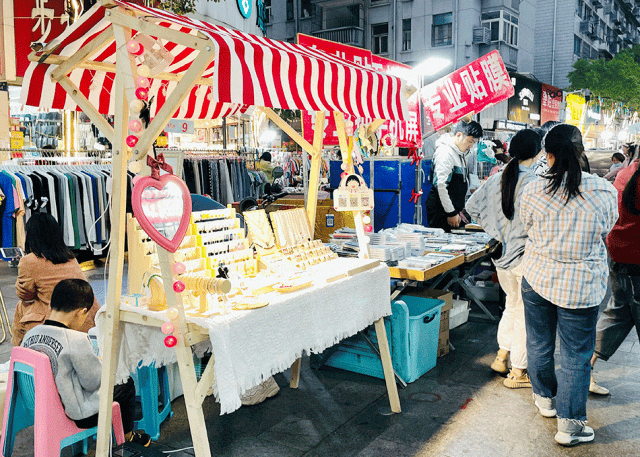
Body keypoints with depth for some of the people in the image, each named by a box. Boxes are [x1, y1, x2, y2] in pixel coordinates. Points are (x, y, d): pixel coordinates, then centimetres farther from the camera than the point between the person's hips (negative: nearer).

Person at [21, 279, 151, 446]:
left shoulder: (30, 334, -6)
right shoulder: (77, 340, -28)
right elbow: (93, 382, -18)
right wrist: (101, 364, 2)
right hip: (76, 415, -7)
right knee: (126, 384, 14)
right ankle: (127, 434, 38)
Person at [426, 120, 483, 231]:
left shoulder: (459, 153, 17)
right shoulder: (446, 153, -15)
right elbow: (441, 185, -22)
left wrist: (458, 211, 22)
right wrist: (451, 213, -20)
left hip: (451, 210, 10)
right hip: (441, 212, -10)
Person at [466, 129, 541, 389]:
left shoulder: (497, 179, 1)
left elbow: (472, 206, 8)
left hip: (501, 255, 7)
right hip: (526, 258, -7)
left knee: (512, 305, 25)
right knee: (525, 313, 8)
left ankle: (501, 356, 33)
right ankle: (517, 372, 18)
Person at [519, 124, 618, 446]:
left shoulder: (534, 191, -13)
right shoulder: (604, 190, -13)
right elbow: (606, 229, 4)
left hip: (537, 278, 1)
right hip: (581, 287, -1)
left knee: (539, 344, 20)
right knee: (576, 356, 10)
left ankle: (544, 398, 40)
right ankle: (569, 424, 18)